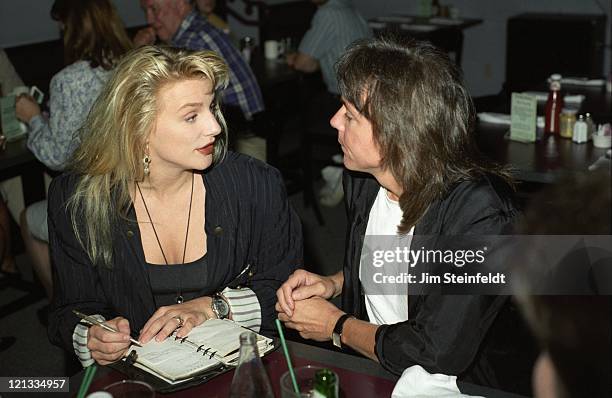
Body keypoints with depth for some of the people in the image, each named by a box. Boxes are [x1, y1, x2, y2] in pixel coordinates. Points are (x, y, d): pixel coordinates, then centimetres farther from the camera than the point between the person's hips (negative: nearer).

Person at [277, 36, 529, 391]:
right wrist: (332, 283, 0)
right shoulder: (363, 179, -1)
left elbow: (435, 355, -24)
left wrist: (335, 325, -11)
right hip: (366, 376, 7)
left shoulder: (480, 216, -23)